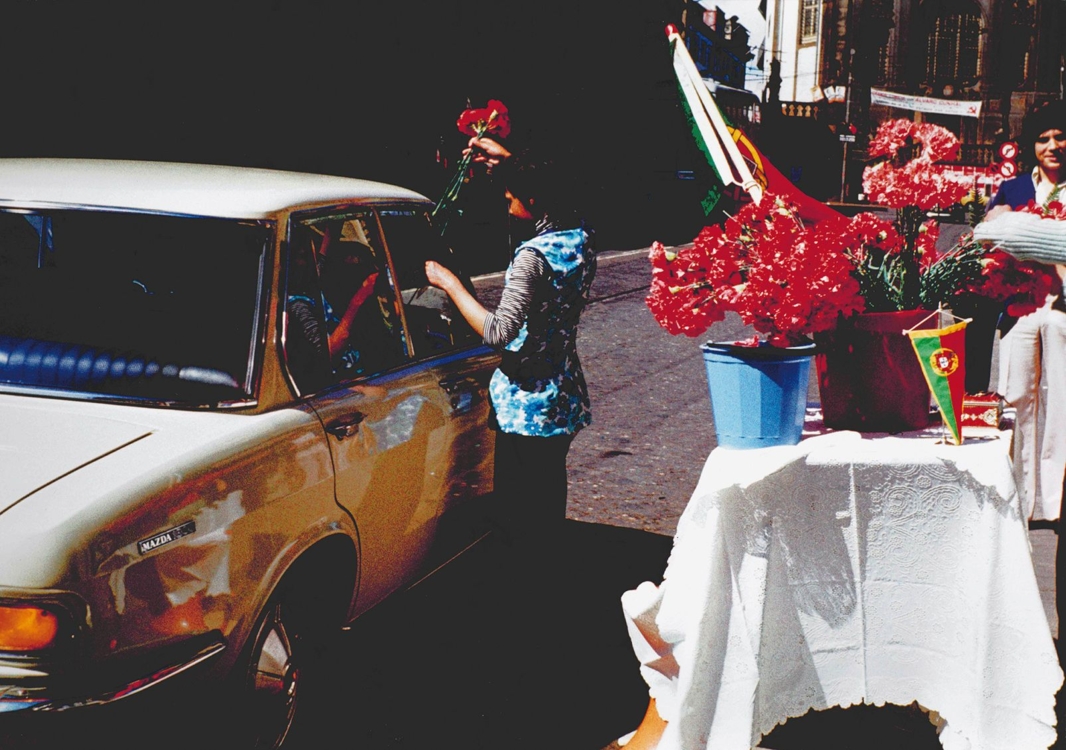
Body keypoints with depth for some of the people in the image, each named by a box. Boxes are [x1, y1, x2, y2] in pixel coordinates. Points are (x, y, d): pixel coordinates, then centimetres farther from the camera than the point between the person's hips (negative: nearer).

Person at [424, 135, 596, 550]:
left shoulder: (533, 256, -22)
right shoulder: (581, 240, 2)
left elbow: (500, 332, -28)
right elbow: (551, 196, 25)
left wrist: (450, 283, -19)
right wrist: (510, 162, 20)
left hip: (526, 405, -9)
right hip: (566, 396, 9)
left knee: (520, 510, 2)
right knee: (549, 498, 20)